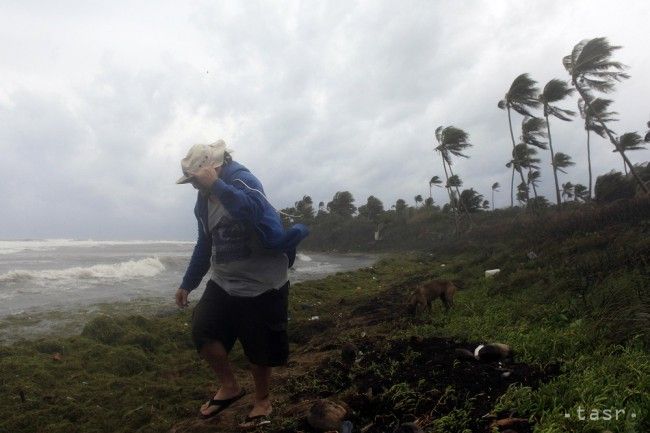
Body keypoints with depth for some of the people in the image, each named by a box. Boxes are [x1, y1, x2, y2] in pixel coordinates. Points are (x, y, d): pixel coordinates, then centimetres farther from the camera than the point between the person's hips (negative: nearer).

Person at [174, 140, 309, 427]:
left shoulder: (242, 179, -15)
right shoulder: (203, 201, 8)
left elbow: (252, 211, -38)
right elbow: (204, 246, 18)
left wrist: (215, 184, -37)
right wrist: (187, 284, 20)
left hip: (262, 284, -6)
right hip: (224, 282, 7)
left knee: (258, 349, 5)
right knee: (202, 331, -7)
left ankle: (262, 401, 29)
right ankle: (229, 386, 16)